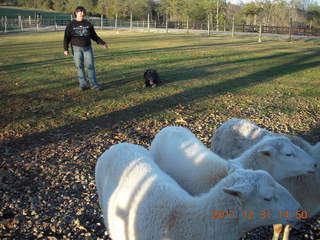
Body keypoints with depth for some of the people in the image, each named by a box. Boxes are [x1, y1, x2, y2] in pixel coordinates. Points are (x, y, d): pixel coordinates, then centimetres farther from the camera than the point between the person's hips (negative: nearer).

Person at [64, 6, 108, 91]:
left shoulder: (88, 24, 9)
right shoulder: (71, 24, 2)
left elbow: (94, 35, 15)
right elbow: (66, 37, 1)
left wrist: (102, 43, 9)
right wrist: (66, 49, -8)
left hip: (87, 48, 2)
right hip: (77, 48, -2)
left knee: (90, 66, -3)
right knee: (79, 66, -2)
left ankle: (94, 84, -2)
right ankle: (83, 84, 4)